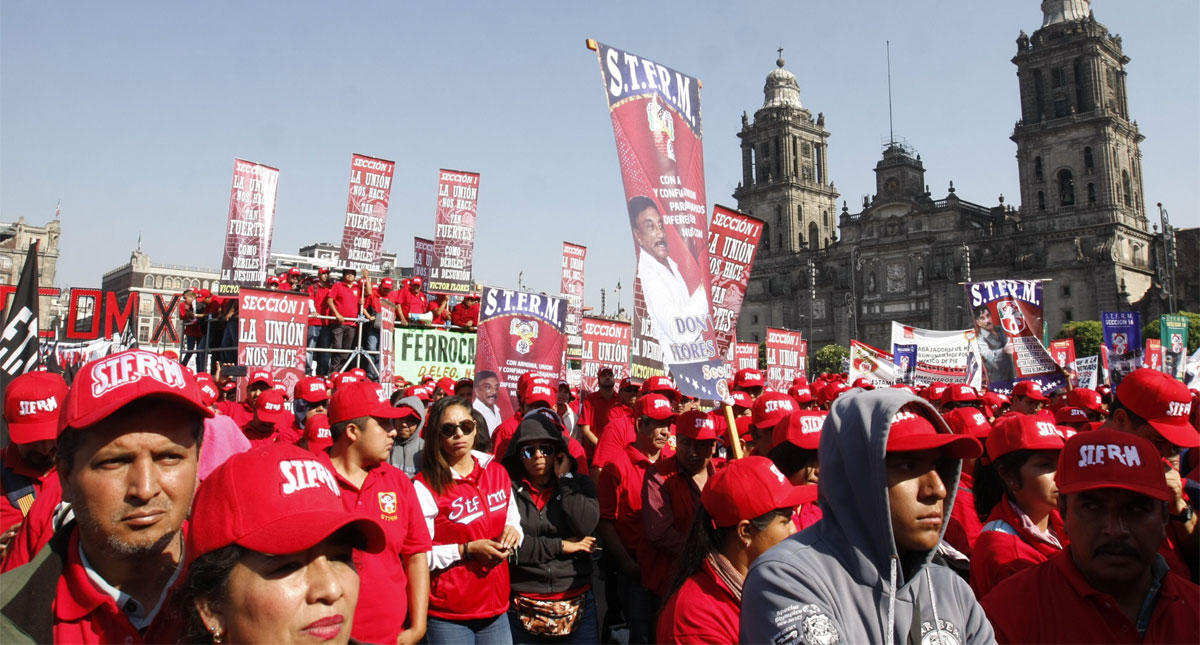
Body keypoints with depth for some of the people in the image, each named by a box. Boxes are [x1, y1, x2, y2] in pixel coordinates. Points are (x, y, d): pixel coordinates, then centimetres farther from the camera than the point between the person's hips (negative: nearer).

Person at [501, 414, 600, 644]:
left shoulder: (579, 484, 5)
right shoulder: (509, 489, -3)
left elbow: (586, 526, -12)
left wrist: (565, 479, -8)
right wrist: (561, 546, -10)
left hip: (577, 604, 2)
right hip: (523, 609, -1)